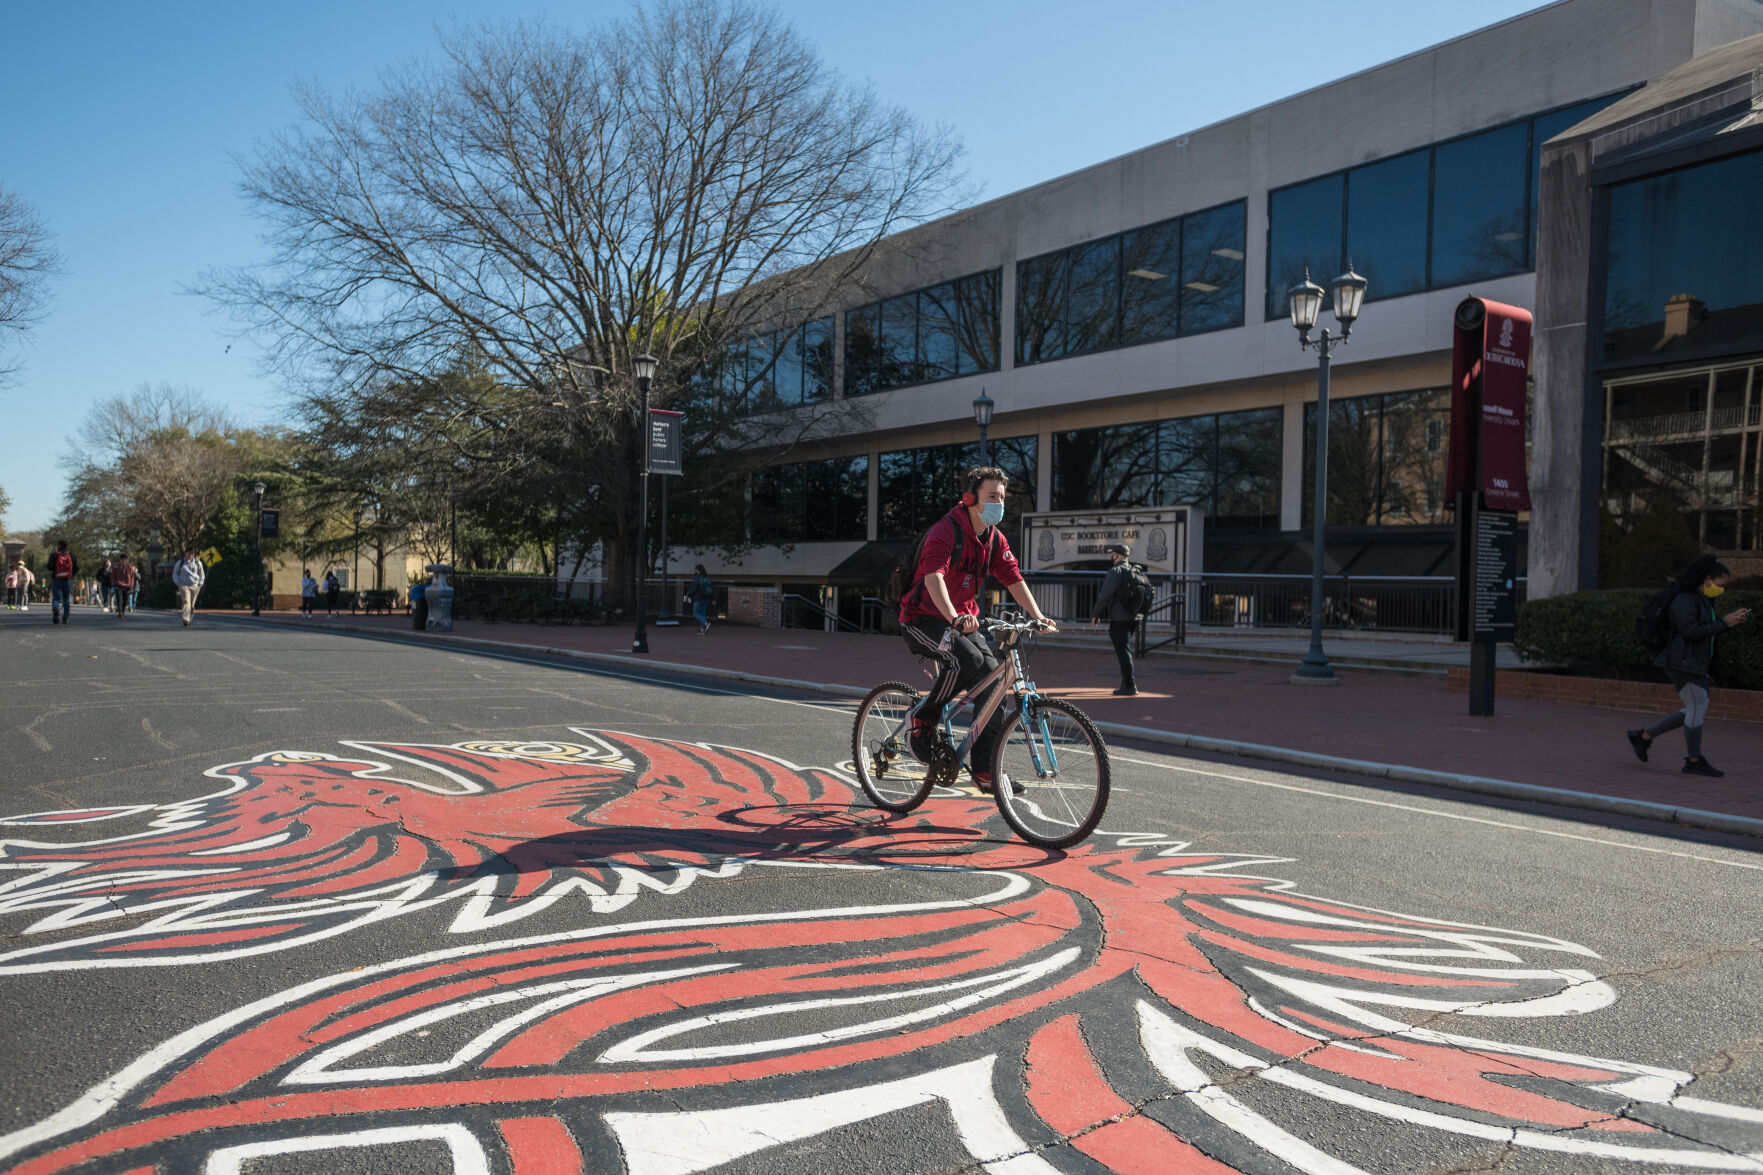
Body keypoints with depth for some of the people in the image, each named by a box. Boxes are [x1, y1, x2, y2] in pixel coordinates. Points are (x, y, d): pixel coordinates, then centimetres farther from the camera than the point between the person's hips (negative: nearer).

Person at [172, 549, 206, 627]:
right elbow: (175, 574, 13)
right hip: (184, 586, -2)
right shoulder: (180, 563, 6)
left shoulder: (198, 563, 9)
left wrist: (200, 584, 7)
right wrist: (178, 583, 0)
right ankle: (185, 620, -26)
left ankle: (189, 619, 23)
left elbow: (202, 574, 19)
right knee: (186, 602, -19)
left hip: (195, 586, 2)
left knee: (192, 605, 6)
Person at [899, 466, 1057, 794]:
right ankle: (923, 719, -10)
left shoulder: (995, 539, 6)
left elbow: (1014, 579, 3)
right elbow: (933, 576, -34)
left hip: (964, 620, 8)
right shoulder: (946, 530, -19)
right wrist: (954, 617, -49)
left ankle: (985, 770, -1)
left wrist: (1038, 616, -12)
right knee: (966, 659, -33)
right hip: (924, 619, -8)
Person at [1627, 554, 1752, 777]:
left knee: (1697, 710, 12)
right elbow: (1691, 631, -23)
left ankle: (1643, 737, 17)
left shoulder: (1703, 600, 16)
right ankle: (1694, 762, 6)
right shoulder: (1685, 600, -15)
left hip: (1695, 664, 10)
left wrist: (1733, 619, 7)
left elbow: (1708, 630, 19)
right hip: (1682, 663, -10)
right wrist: (1724, 623, -17)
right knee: (1698, 708, -5)